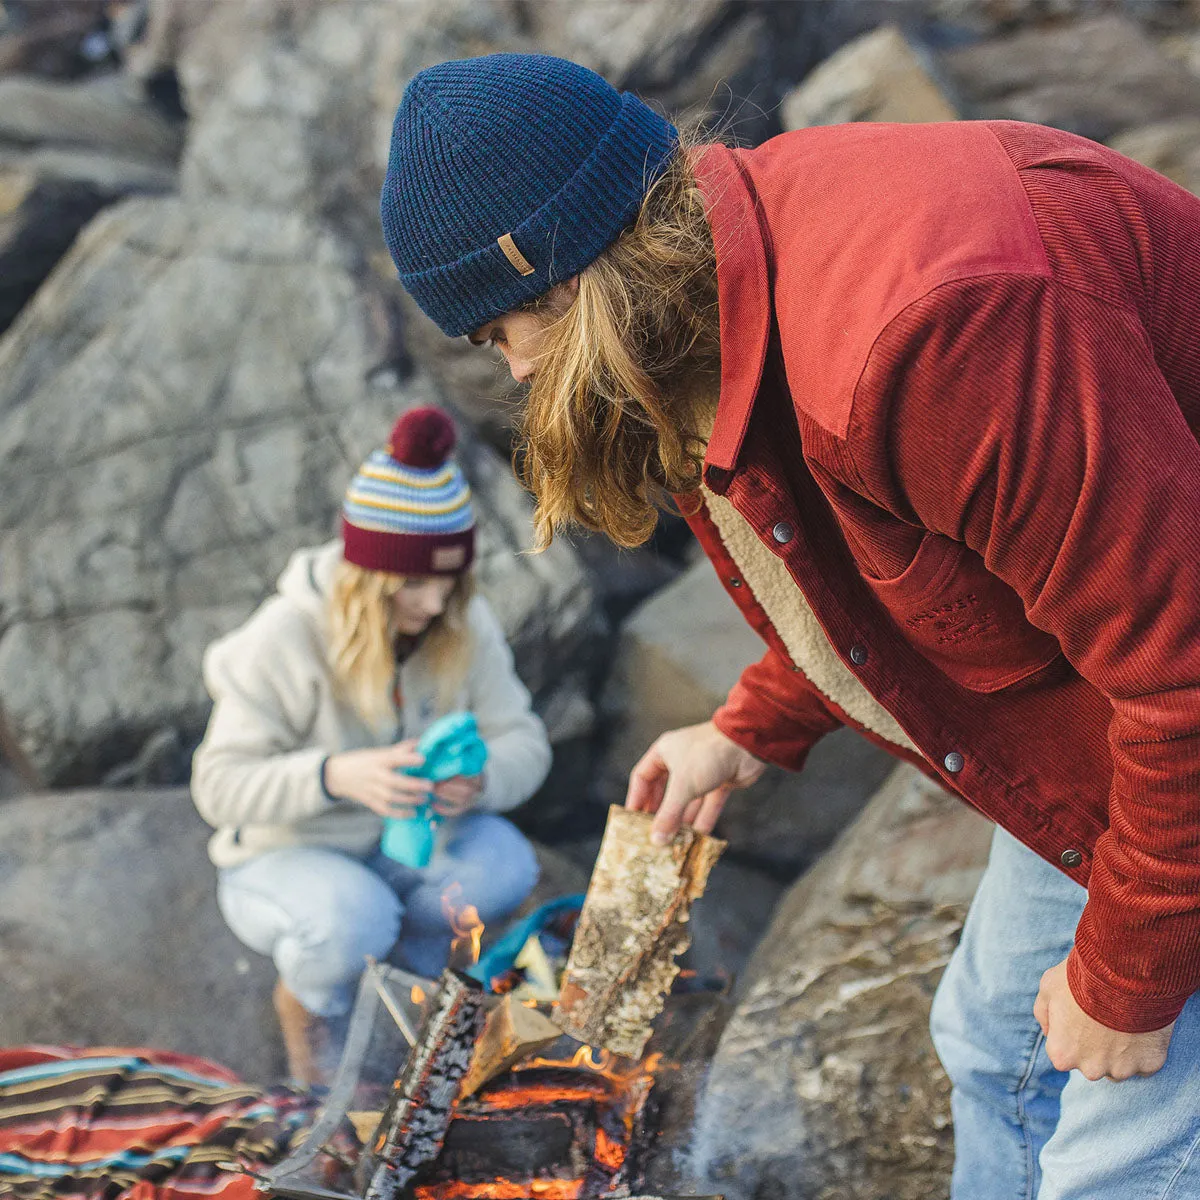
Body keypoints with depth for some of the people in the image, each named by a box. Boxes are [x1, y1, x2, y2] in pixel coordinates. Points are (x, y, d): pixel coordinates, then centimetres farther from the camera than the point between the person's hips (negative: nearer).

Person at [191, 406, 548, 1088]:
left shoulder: (467, 627, -10)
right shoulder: (285, 640, -23)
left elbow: (524, 740, -8)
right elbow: (219, 784, -23)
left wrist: (482, 778, -33)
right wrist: (334, 775, -41)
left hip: (408, 841, 4)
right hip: (288, 854, -3)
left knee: (505, 866, -26)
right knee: (352, 922, -36)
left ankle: (410, 968, 6)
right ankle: (305, 1001, 3)